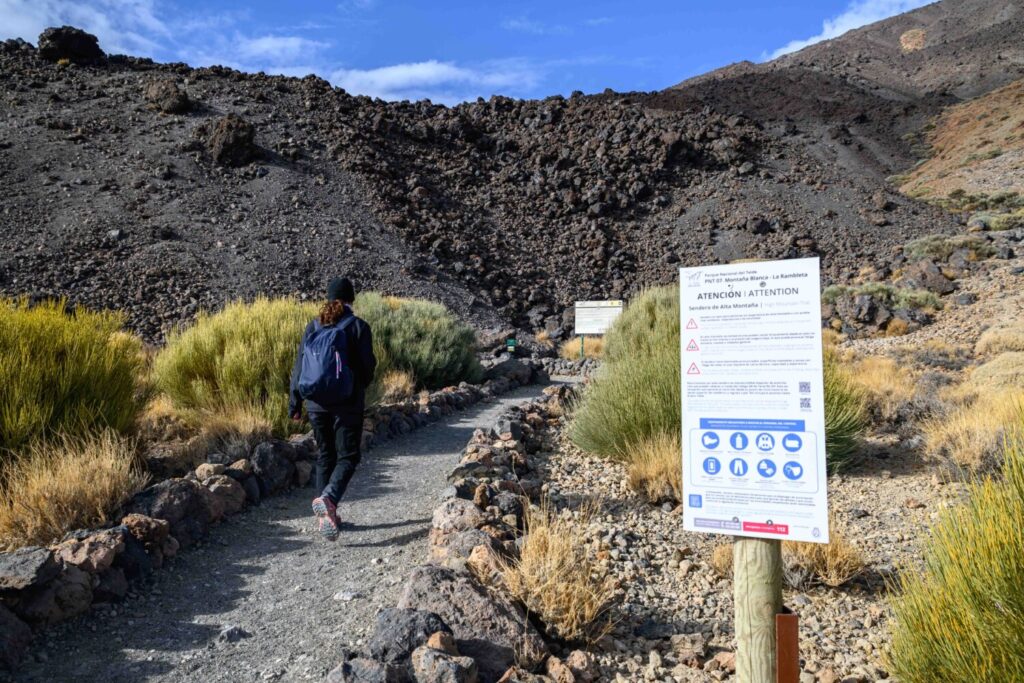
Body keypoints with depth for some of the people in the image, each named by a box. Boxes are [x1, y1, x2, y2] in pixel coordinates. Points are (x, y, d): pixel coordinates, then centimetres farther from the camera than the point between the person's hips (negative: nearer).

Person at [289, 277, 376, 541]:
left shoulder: (313, 326, 4)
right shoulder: (358, 326, -6)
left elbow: (299, 367, 4)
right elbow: (368, 366, -7)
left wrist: (295, 403, 10)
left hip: (317, 403, 4)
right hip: (348, 404, -4)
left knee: (324, 456, 15)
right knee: (348, 456, 4)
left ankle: (326, 515, 18)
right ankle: (328, 498, -21)